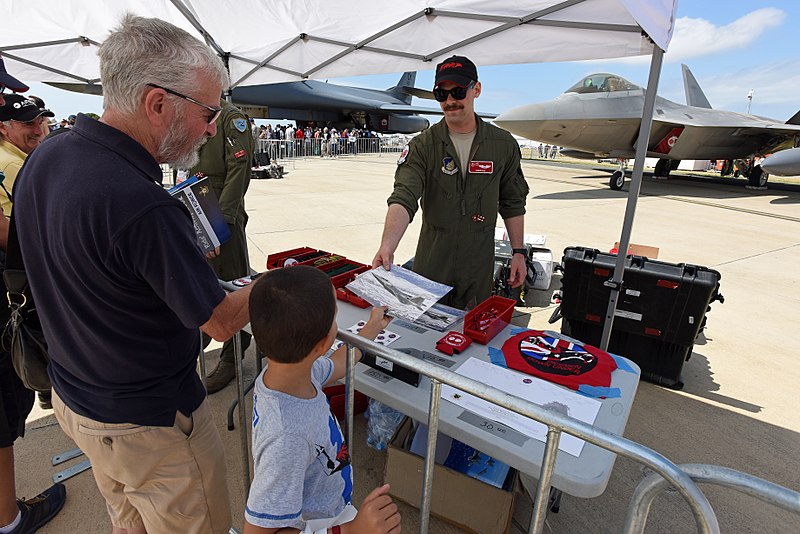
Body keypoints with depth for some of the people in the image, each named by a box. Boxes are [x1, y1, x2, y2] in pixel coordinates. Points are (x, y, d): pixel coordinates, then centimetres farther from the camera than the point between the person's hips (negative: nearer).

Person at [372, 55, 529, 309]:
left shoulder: (504, 145, -1)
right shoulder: (422, 146, -8)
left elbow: (513, 203, 7)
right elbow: (403, 199, -22)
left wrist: (518, 252, 4)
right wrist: (387, 246, -38)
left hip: (479, 265, 1)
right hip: (431, 264, -1)